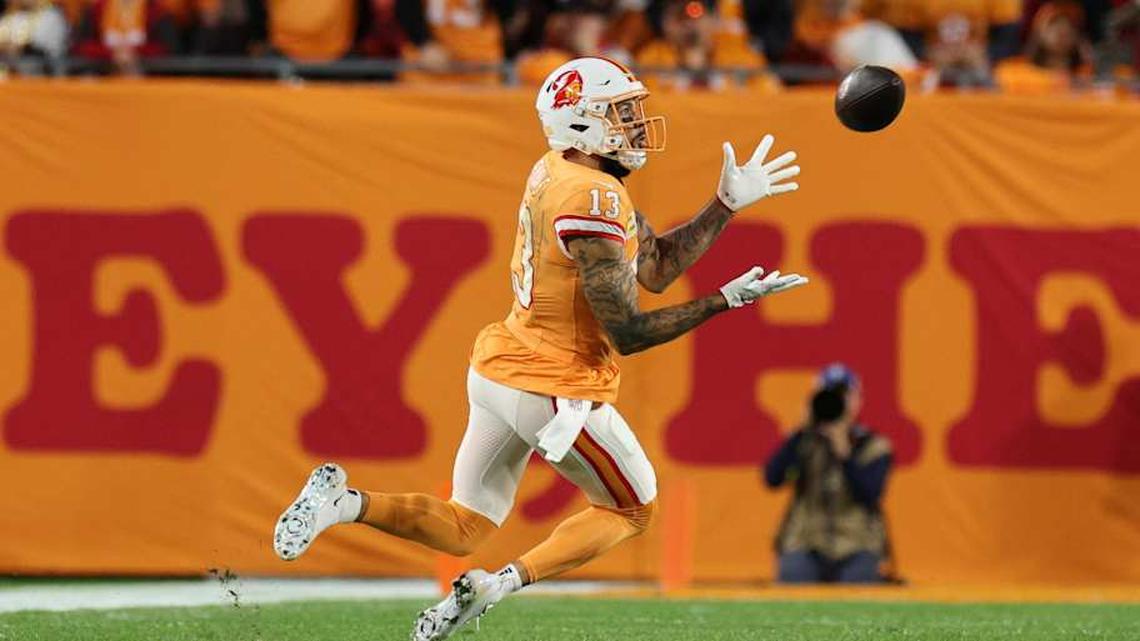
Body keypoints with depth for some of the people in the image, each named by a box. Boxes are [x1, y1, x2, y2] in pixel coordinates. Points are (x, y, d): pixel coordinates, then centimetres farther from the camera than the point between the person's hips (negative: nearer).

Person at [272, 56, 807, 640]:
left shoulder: (557, 172, 7)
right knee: (632, 510, 17)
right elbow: (627, 332, -21)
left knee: (462, 529, 19)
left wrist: (727, 203, 9)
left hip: (500, 372, 8)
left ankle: (345, 500, -5)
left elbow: (656, 268, 12)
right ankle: (499, 584, 0)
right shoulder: (593, 201, -23)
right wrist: (727, 300, -16)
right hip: (558, 393, -8)